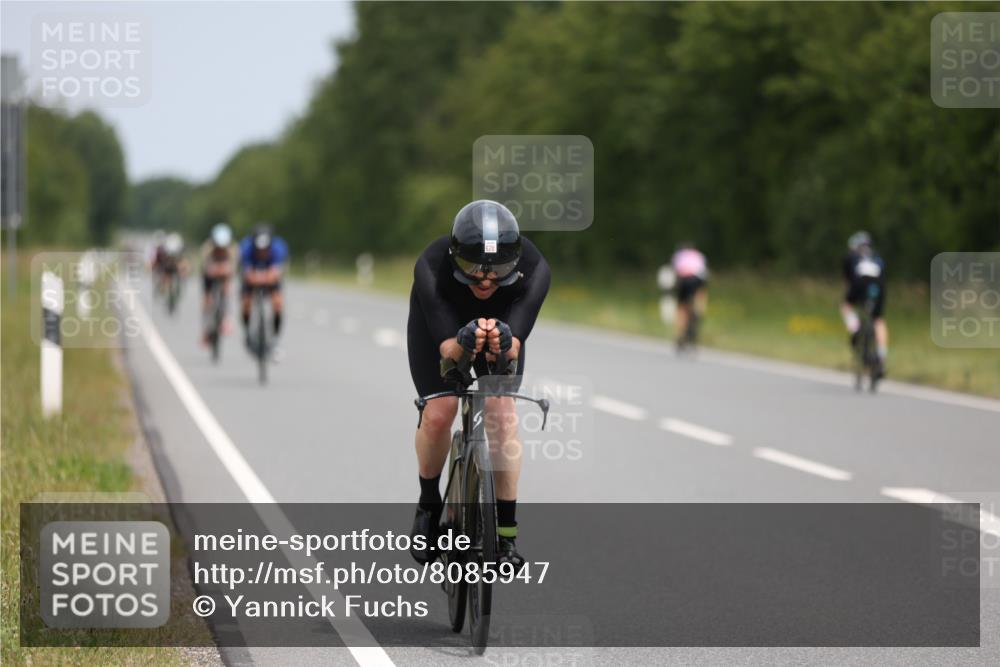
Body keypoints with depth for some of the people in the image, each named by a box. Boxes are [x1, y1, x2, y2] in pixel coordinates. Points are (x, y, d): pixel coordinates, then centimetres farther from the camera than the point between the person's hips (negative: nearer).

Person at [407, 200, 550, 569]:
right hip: (437, 322, -1)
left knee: (501, 409, -16)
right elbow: (447, 348, -43)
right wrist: (464, 343, -65)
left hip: (500, 321, 1)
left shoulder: (534, 270, -37)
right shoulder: (431, 268, -40)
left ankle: (506, 532, -10)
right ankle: (429, 505, 11)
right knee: (438, 413, -16)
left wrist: (503, 342, -66)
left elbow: (513, 348, -44)